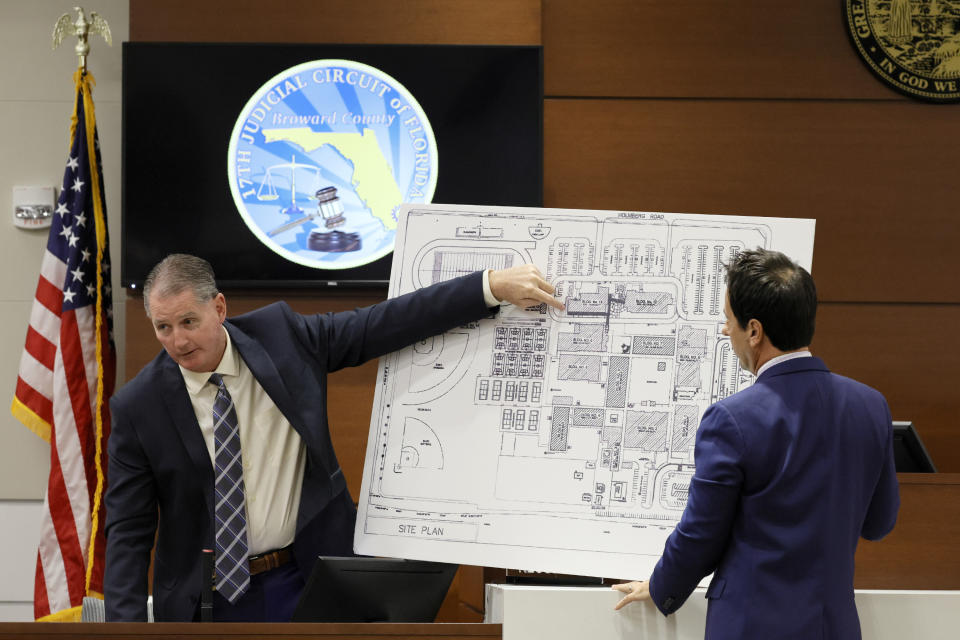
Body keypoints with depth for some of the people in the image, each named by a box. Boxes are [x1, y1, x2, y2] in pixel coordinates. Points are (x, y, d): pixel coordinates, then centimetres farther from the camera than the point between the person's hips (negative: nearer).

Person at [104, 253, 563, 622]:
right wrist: (125, 625, -17)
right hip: (209, 595, -1)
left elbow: (386, 324, -3)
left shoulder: (282, 336, -5)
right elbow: (127, 530, -5)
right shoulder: (138, 406, -8)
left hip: (311, 575, 1)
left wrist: (493, 286, -8)